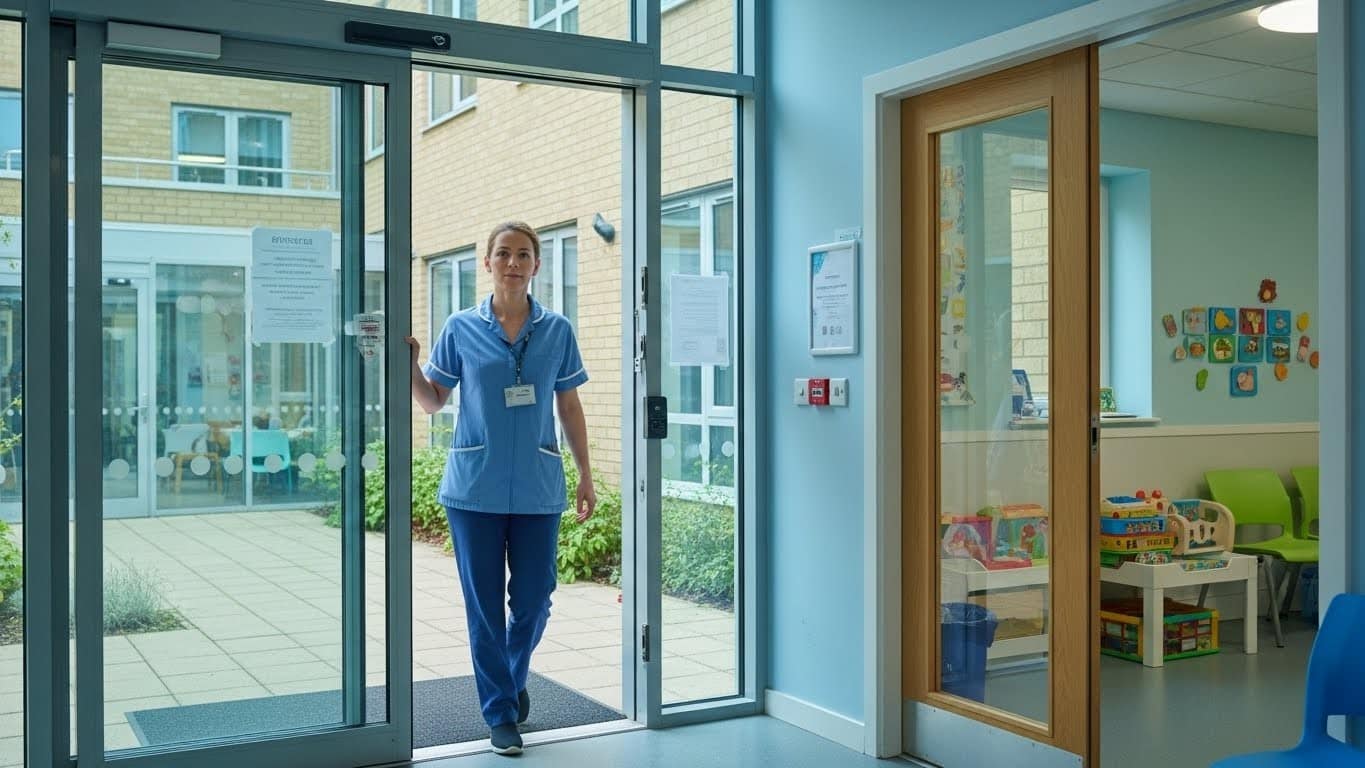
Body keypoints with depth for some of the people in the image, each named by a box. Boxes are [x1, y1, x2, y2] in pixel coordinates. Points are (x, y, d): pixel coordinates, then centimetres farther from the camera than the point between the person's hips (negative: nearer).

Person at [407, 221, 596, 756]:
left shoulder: (557, 331, 3)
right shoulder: (461, 329, 1)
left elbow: (570, 408, 8)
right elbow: (432, 401, 7)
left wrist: (585, 477, 7)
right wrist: (409, 365, -11)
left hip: (538, 489, 1)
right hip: (475, 489, -1)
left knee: (533, 600, 7)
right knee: (484, 606, 5)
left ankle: (514, 678, 37)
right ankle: (500, 713, 20)